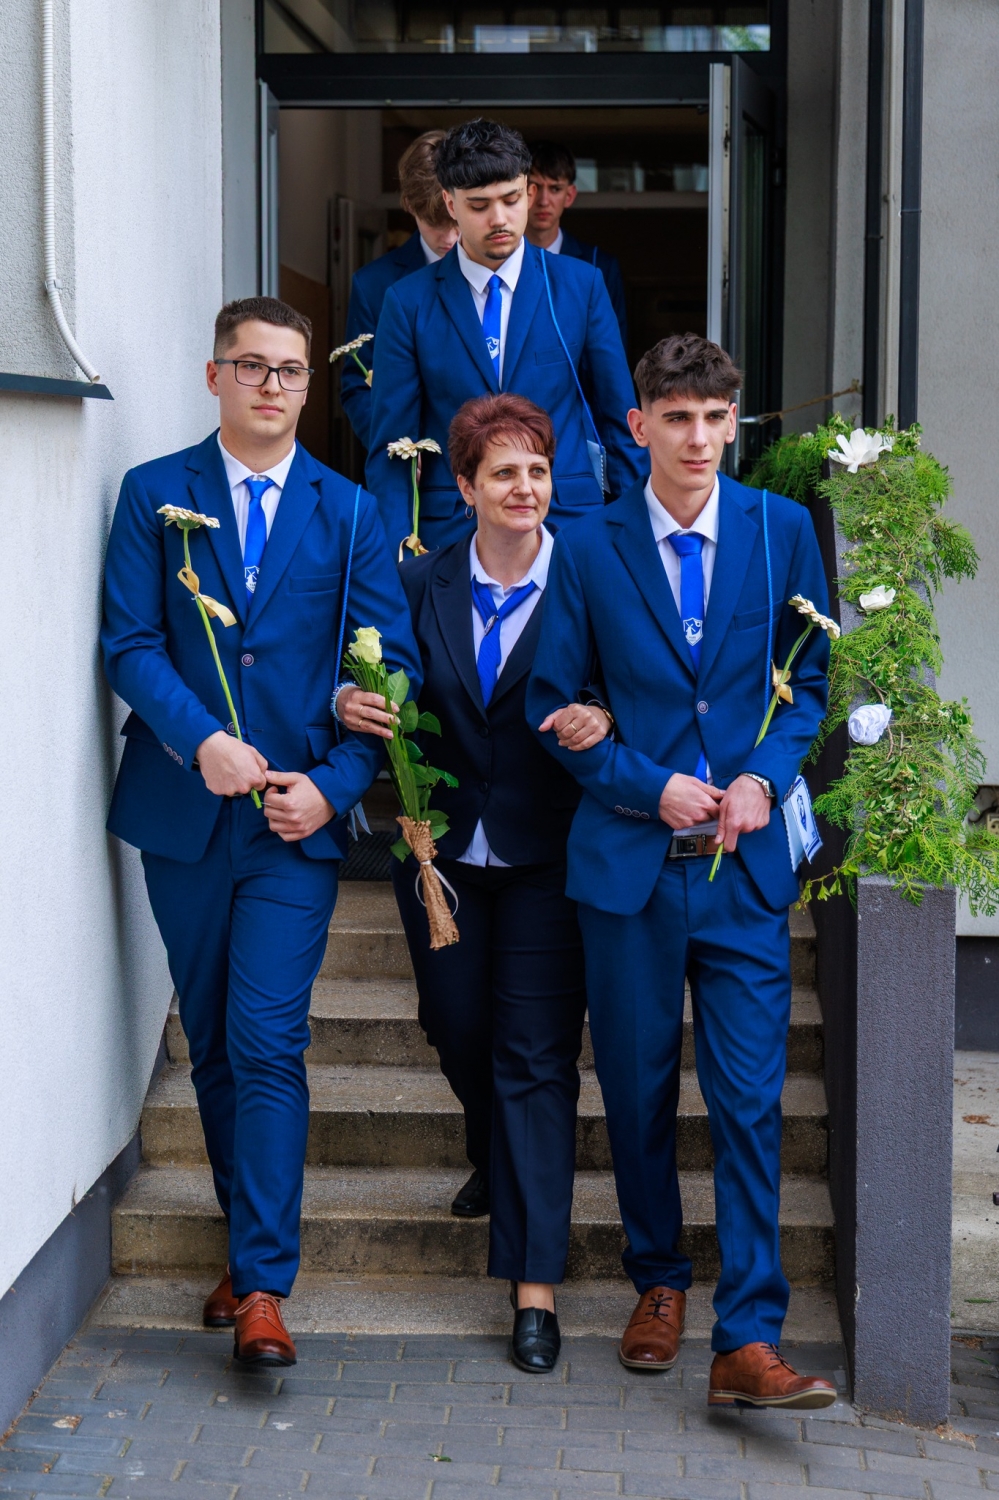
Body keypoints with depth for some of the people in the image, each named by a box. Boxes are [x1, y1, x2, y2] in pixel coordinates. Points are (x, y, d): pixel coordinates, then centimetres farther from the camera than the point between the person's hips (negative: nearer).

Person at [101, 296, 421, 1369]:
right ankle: (250, 1242, 25)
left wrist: (333, 783, -8)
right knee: (213, 1046, 10)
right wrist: (203, 739, -18)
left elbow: (393, 664, 5)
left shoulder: (348, 513, 8)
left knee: (267, 1042, -10)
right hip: (183, 813, 2)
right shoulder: (154, 495, 6)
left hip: (298, 818, -1)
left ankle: (263, 1286, -8)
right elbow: (129, 642, -2)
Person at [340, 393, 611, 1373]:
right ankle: (495, 1163, 49)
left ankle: (535, 1282, 1)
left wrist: (600, 723, -29)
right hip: (443, 852, 4)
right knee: (459, 1034, 16)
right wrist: (359, 711, -18)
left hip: (546, 858, -3)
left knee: (536, 1055, -4)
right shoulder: (423, 584, 2)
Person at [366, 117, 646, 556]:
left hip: (568, 522, 1)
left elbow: (619, 418, 9)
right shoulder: (409, 302, 3)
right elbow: (391, 444, 2)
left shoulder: (581, 285, 6)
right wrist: (399, 555, -7)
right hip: (450, 532, 0)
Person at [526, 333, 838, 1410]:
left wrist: (765, 775, -7)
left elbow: (810, 677, 11)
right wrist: (651, 788, -7)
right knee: (637, 1090, 10)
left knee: (748, 1101, -6)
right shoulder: (587, 550, 2)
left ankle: (747, 1341, -4)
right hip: (628, 861, 0)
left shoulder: (783, 530, 5)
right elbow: (553, 704, 5)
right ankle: (658, 1282, 31)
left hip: (745, 863, 0)